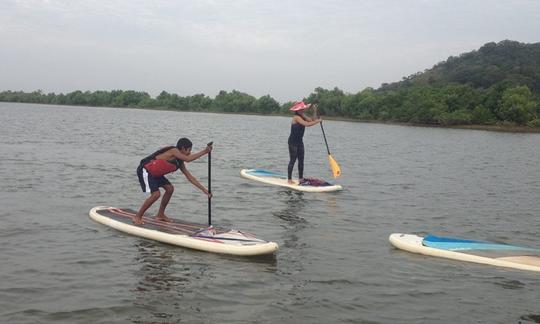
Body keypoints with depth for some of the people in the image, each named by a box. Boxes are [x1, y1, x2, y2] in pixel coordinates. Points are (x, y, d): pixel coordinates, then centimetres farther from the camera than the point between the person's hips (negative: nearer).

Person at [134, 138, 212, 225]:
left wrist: (204, 189, 5)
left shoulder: (180, 162, 6)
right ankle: (137, 217, -6)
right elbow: (188, 159, -35)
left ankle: (160, 215, 18)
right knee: (156, 194, -19)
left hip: (154, 173, 10)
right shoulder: (173, 151, -19)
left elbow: (189, 177, 9)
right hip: (145, 171, -10)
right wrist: (204, 152, -31)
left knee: (170, 188, 7)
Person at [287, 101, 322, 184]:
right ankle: (289, 179, 0)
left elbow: (312, 120, 5)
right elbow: (307, 124, -31)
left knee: (301, 160, 9)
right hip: (293, 142, -9)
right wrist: (318, 121, -21)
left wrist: (315, 111, -5)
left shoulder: (302, 116, 8)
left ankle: (301, 178, 17)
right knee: (293, 160, -6)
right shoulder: (296, 117, -20)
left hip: (299, 141, 9)